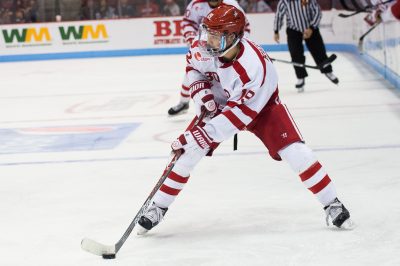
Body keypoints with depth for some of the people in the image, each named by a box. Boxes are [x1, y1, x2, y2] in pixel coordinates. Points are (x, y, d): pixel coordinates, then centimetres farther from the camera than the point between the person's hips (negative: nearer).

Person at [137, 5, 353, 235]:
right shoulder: (204, 48, -25)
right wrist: (200, 89, -16)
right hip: (219, 103, 4)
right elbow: (193, 66, 2)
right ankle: (158, 208, 4)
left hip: (261, 106, -4)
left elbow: (238, 114, -37)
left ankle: (333, 205, -3)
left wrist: (202, 134, -40)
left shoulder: (255, 67, -41)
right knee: (188, 152, -10)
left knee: (295, 152, -19)